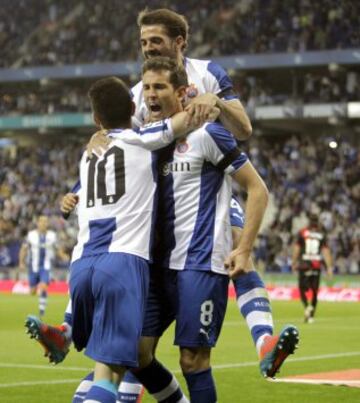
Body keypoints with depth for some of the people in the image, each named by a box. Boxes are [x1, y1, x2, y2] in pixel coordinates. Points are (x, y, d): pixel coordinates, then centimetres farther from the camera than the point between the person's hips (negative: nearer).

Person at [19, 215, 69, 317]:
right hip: (33, 267, 1)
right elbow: (23, 249, 6)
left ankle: (42, 308, -7)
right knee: (33, 292, 4)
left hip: (46, 267, 0)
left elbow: (58, 249, 10)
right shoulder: (31, 235, -1)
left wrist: (63, 256, -9)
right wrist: (21, 263, -1)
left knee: (43, 287, -20)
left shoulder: (52, 235, 2)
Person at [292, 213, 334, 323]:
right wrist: (329, 267, 3)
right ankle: (311, 315, 6)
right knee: (314, 291, 10)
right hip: (317, 265, 2)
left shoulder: (302, 233, 0)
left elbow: (296, 249, 1)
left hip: (304, 265, -2)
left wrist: (294, 263, 10)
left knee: (302, 289, 6)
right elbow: (326, 251, 1)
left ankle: (307, 306, -22)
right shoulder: (322, 235, 4)